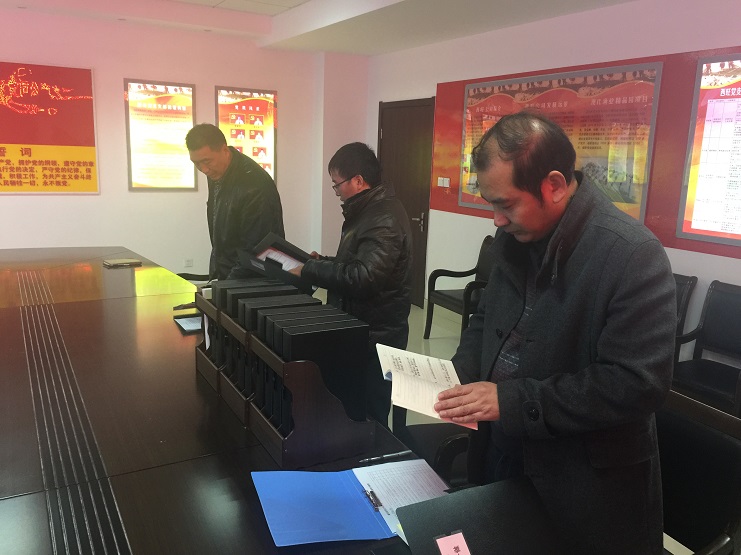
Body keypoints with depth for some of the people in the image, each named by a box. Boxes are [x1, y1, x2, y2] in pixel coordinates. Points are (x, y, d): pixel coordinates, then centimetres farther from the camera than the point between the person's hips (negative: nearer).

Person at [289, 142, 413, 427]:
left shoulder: (384, 219, -22)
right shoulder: (367, 210, 12)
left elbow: (362, 277, -32)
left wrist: (309, 271, -23)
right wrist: (323, 262, 11)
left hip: (376, 335, -10)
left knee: (371, 415, 2)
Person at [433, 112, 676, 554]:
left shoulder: (634, 256, -22)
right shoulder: (513, 238, 0)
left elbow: (638, 382, -25)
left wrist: (512, 401, -26)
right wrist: (459, 376, -6)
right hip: (499, 453, 7)